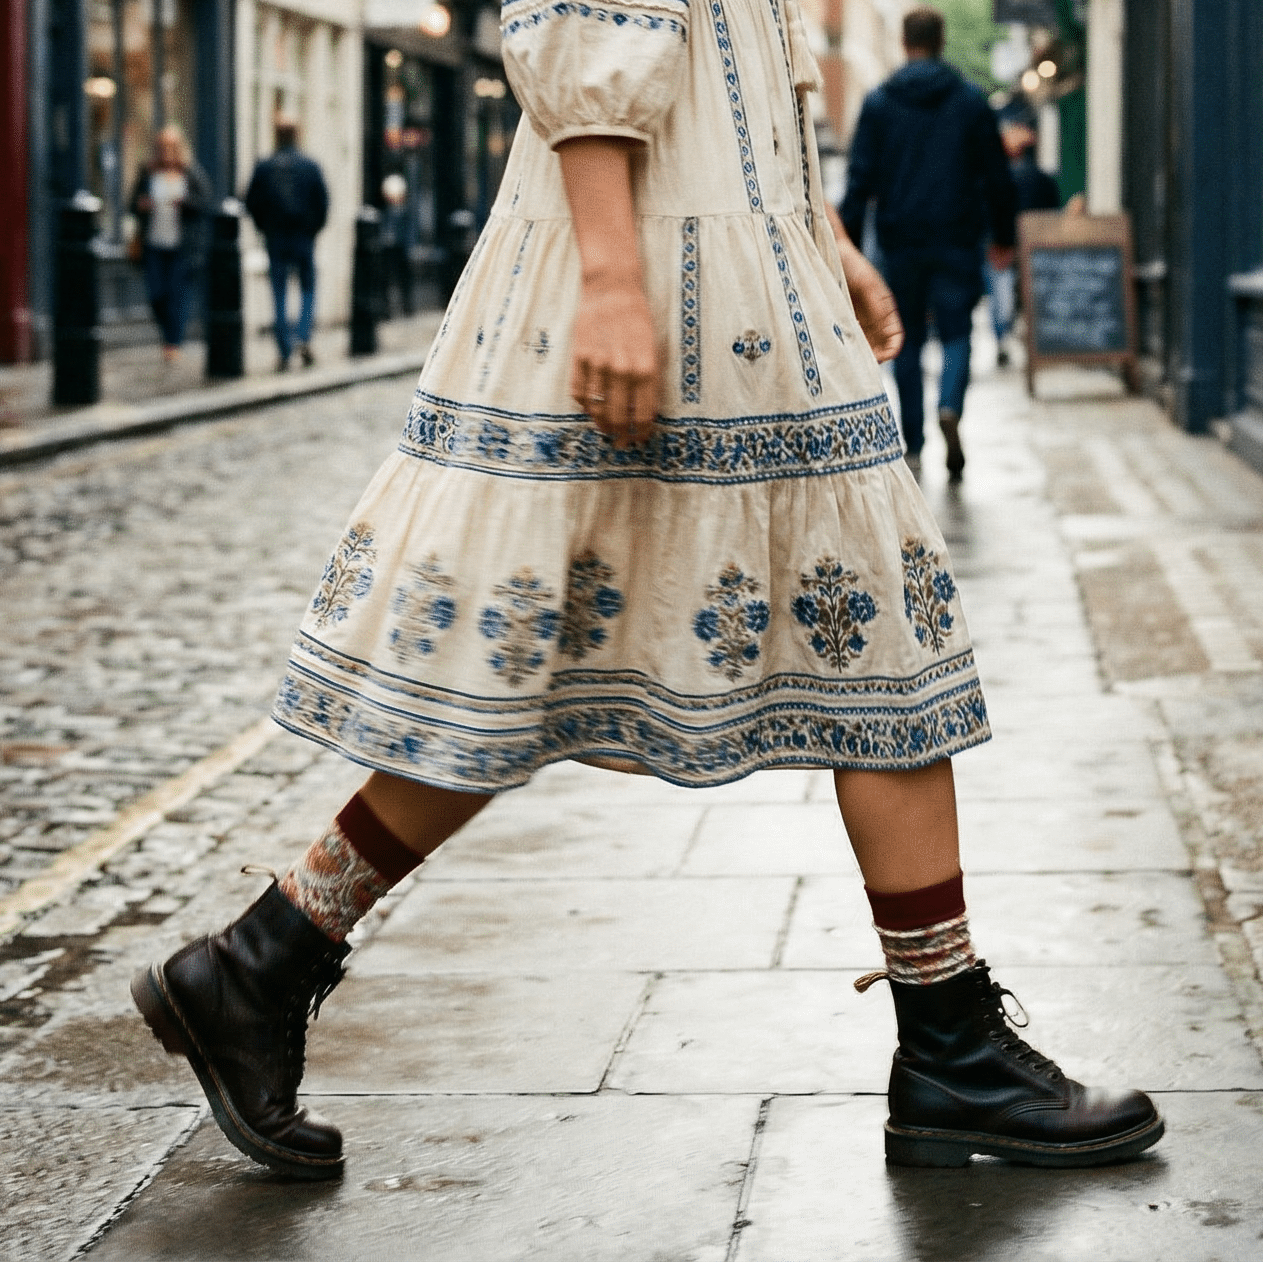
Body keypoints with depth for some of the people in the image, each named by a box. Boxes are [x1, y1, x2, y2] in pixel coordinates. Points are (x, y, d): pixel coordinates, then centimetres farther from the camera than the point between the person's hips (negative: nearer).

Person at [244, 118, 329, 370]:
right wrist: (313, 228, 9)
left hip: (275, 238, 0)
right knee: (308, 290, 13)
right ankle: (303, 338, -8)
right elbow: (323, 202, -3)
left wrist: (266, 229, 12)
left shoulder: (264, 168, -2)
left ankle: (284, 351, 2)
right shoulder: (310, 167, -3)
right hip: (304, 238, 0)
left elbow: (252, 203, 0)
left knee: (280, 295, 5)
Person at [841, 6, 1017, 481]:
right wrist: (1002, 237, 14)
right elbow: (997, 177, 5)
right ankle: (950, 407, -26)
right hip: (957, 241, 0)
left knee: (907, 340, 10)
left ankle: (913, 446, 11)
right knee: (956, 332, 3)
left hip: (900, 241, 0)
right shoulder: (971, 102, 3)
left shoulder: (878, 103, 1)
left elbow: (860, 178, -3)